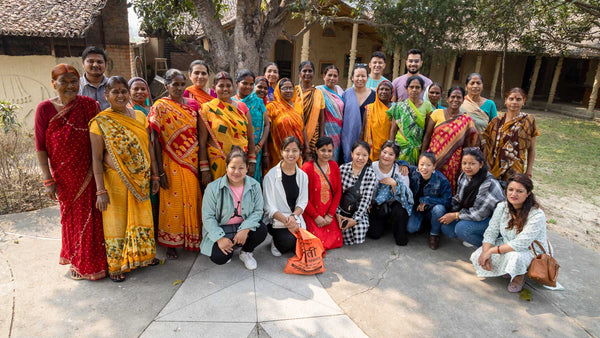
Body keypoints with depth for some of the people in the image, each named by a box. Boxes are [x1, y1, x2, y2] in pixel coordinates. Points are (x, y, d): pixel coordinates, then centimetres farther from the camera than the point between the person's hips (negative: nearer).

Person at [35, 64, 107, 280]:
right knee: (72, 215, 12)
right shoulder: (45, 108, -5)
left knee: (92, 215, 8)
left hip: (88, 172, 1)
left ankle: (94, 260, 30)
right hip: (64, 175, -1)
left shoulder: (89, 105, -2)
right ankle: (77, 261, 32)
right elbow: (41, 147, -4)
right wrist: (48, 180, -8)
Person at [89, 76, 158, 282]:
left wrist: (155, 175, 7)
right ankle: (115, 265, 23)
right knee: (116, 221, 7)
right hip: (115, 181, -4)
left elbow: (148, 148, 9)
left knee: (141, 218, 16)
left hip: (140, 180, 4)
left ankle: (142, 255, 36)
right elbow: (96, 158, -11)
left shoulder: (139, 116, 4)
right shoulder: (100, 122, -9)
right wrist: (101, 191, -16)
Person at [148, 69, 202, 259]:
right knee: (173, 203, 5)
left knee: (193, 200, 11)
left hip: (193, 162, 4)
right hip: (172, 164, -4)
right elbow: (156, 140, -9)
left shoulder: (192, 104, 7)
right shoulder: (160, 107, -6)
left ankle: (193, 239, 28)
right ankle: (171, 244, 20)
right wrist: (160, 171, -13)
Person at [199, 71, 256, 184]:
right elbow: (202, 142, -1)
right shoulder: (207, 108, 1)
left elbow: (250, 137, 10)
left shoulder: (242, 107, 9)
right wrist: (204, 170, -6)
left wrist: (252, 162, 3)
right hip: (217, 164, -2)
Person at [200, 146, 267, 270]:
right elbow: (208, 217, -11)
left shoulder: (254, 186, -6)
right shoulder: (213, 188, -12)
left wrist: (245, 229, -25)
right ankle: (230, 248, 15)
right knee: (219, 257, -24)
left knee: (262, 230, -26)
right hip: (220, 229, -2)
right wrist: (220, 238, -22)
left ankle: (246, 252, 5)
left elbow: (258, 211, -8)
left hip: (244, 227, 2)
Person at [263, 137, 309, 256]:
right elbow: (269, 206, -10)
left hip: (296, 219, 5)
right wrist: (286, 221, -22)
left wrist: (293, 216, -15)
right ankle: (276, 242, 5)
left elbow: (303, 202, 5)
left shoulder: (303, 176, 7)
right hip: (276, 220, -4)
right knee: (289, 241, -31)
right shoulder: (271, 175, -8)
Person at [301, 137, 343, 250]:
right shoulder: (307, 167, -13)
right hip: (311, 214, -5)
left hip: (329, 213, 5)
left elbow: (338, 192, 5)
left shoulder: (334, 166, 4)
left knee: (336, 241, -5)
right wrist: (316, 216, -12)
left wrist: (330, 214, -4)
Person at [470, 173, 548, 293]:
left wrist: (491, 250, -30)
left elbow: (521, 244, -32)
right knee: (477, 256, -14)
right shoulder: (502, 207, -8)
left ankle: (519, 276, -3)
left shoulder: (537, 215, -26)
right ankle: (505, 271, 13)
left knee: (514, 256, -39)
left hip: (533, 253, -5)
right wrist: (486, 252, -23)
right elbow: (491, 232, -7)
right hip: (507, 245, 6)